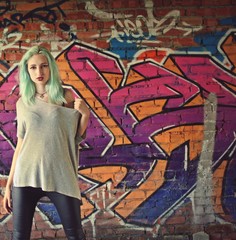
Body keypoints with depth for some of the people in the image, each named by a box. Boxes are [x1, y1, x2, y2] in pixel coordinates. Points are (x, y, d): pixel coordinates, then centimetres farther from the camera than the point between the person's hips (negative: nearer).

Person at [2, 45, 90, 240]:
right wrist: (9, 184, 10)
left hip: (60, 175, -1)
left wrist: (85, 114, -11)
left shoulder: (66, 96, 3)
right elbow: (20, 144, 11)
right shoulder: (23, 103, 7)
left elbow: (78, 137, 7)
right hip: (26, 175, 1)